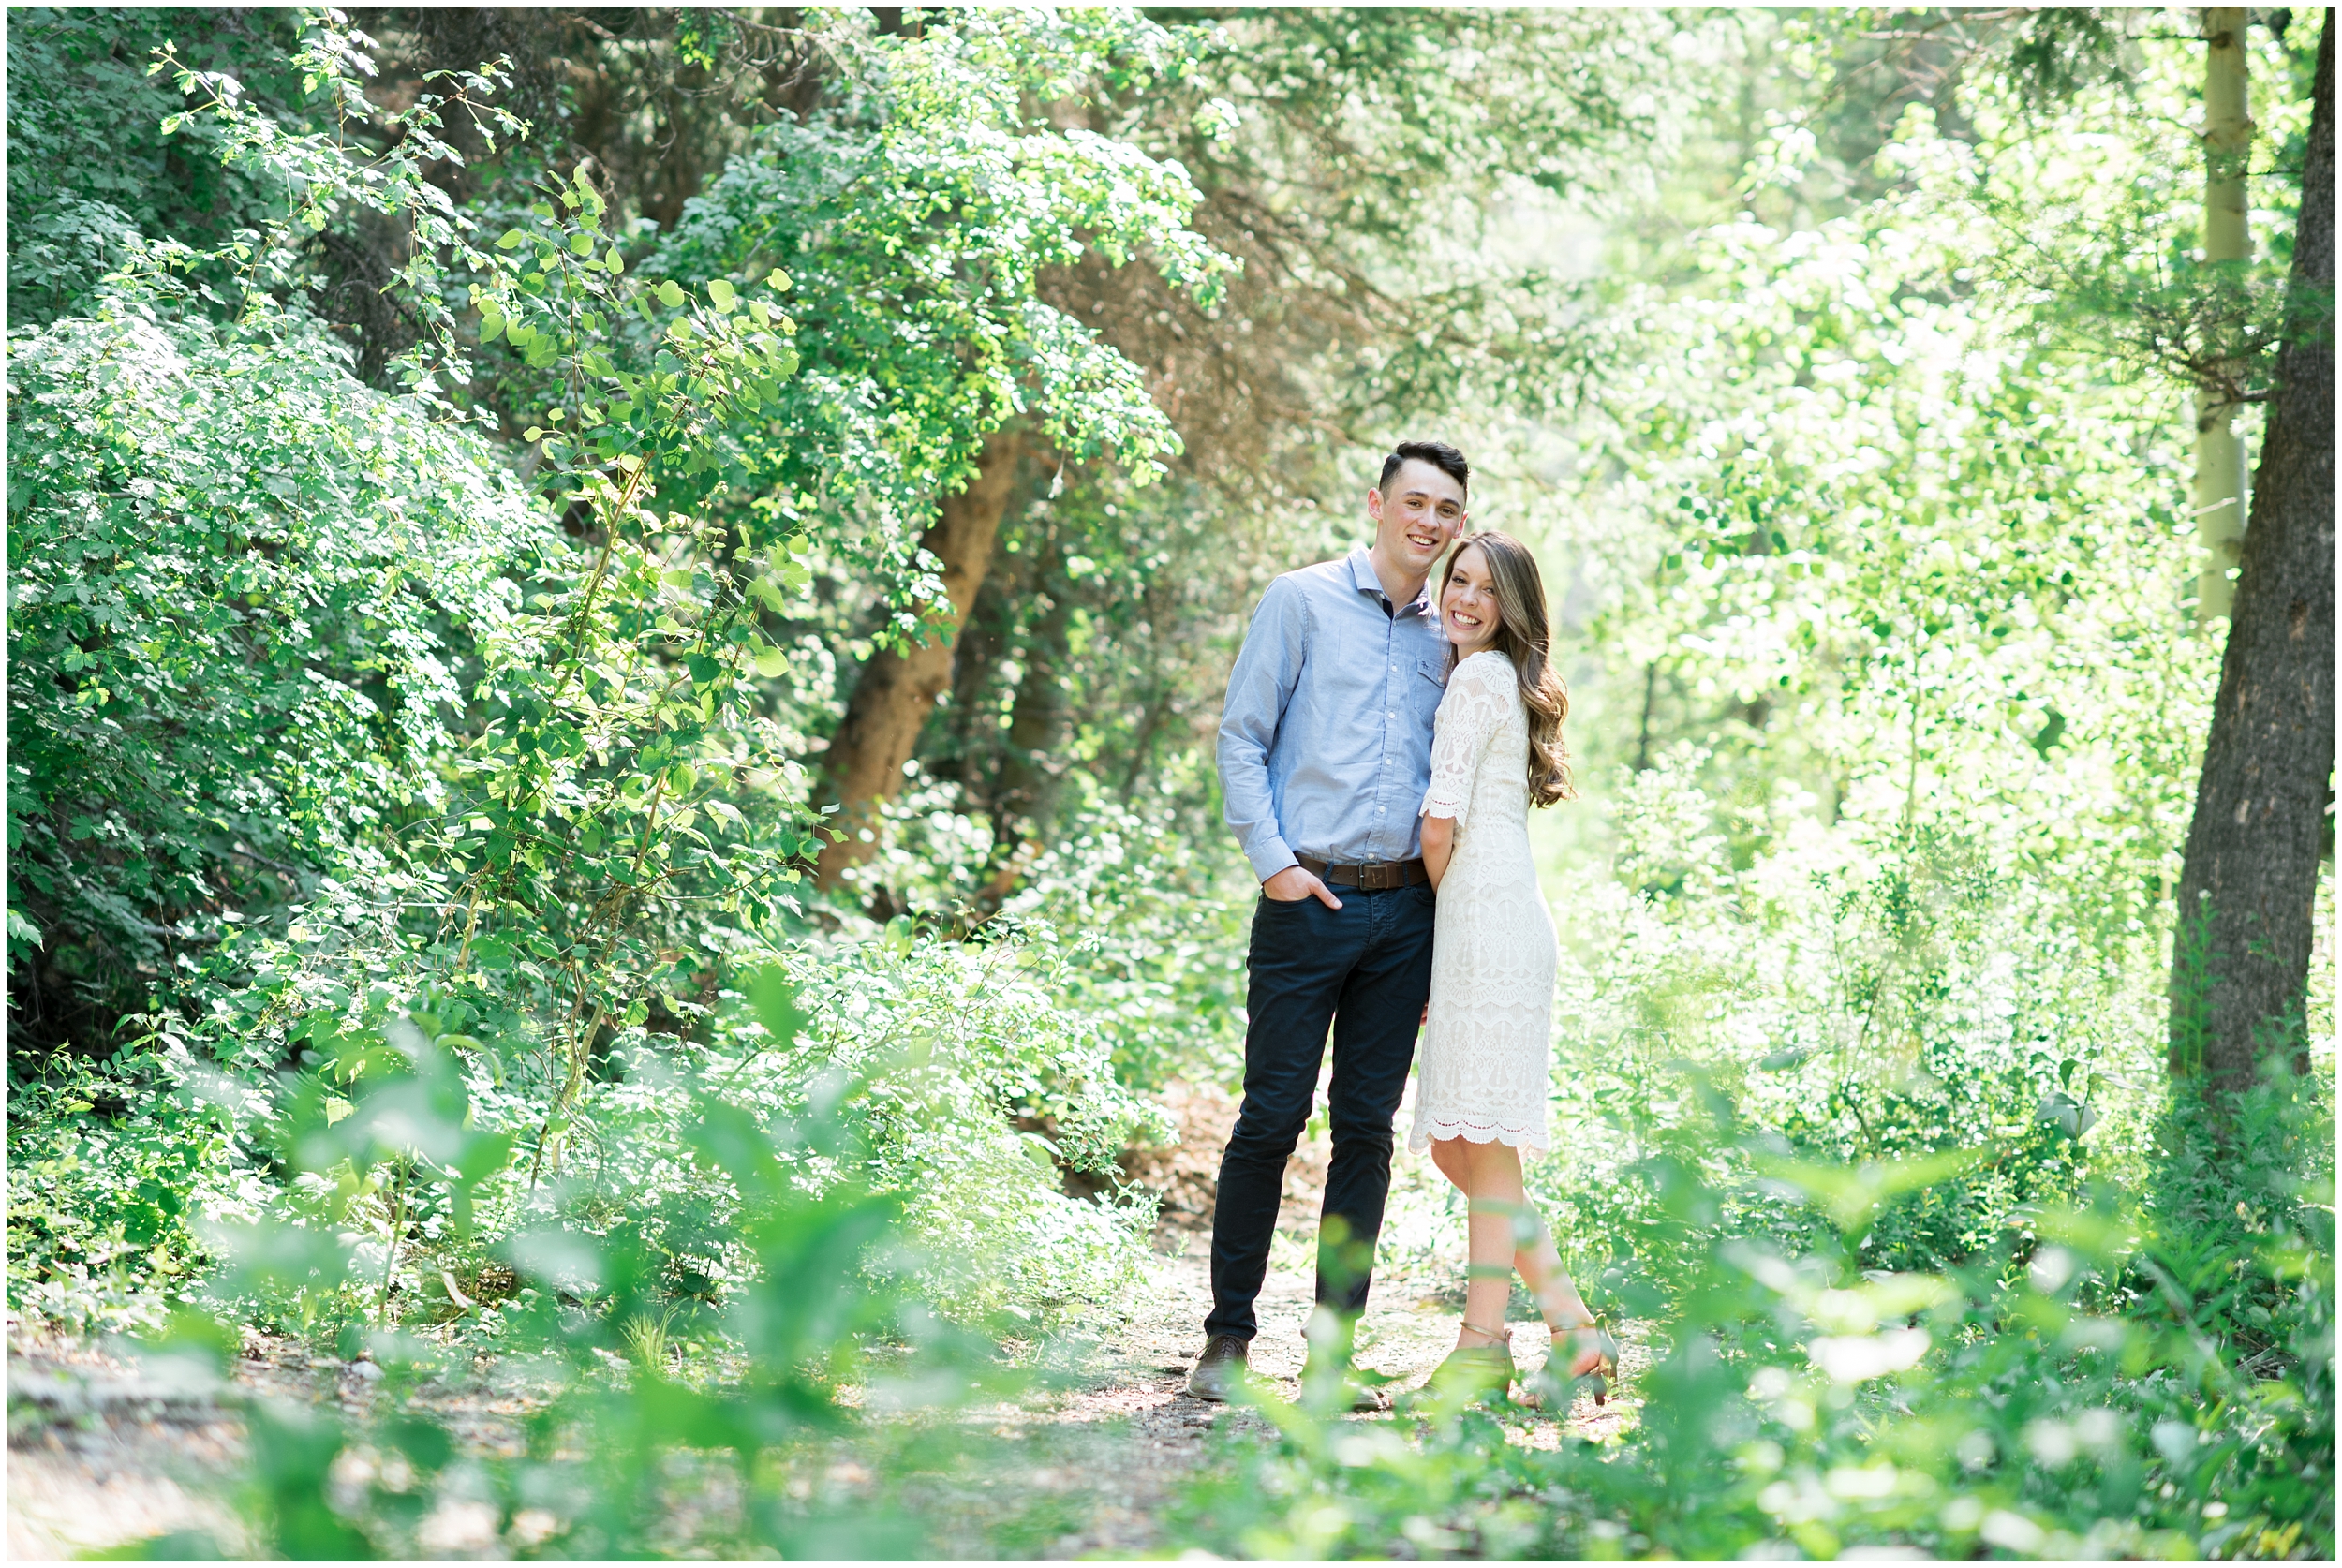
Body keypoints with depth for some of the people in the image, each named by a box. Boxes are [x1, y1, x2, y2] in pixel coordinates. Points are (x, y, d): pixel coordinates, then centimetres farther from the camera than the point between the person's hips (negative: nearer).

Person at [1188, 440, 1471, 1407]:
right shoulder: (1304, 601, 3)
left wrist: (1442, 921, 12)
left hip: (1405, 908, 4)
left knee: (1367, 1128, 4)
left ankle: (1332, 1352, 8)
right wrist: (1271, 861, -10)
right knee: (1271, 1117, -3)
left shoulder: (1448, 637, 16)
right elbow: (1241, 738, 0)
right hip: (1310, 897, -4)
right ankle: (1228, 1337, 6)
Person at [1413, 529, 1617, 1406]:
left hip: (1481, 909, -10)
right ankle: (1573, 1330, 8)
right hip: (1493, 917, 10)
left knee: (1483, 1142, -8)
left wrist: (1432, 901, 6)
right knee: (1457, 1147, 8)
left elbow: (1441, 820, -11)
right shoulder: (1505, 681, 26)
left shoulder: (1476, 677, -4)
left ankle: (1484, 1345, -7)